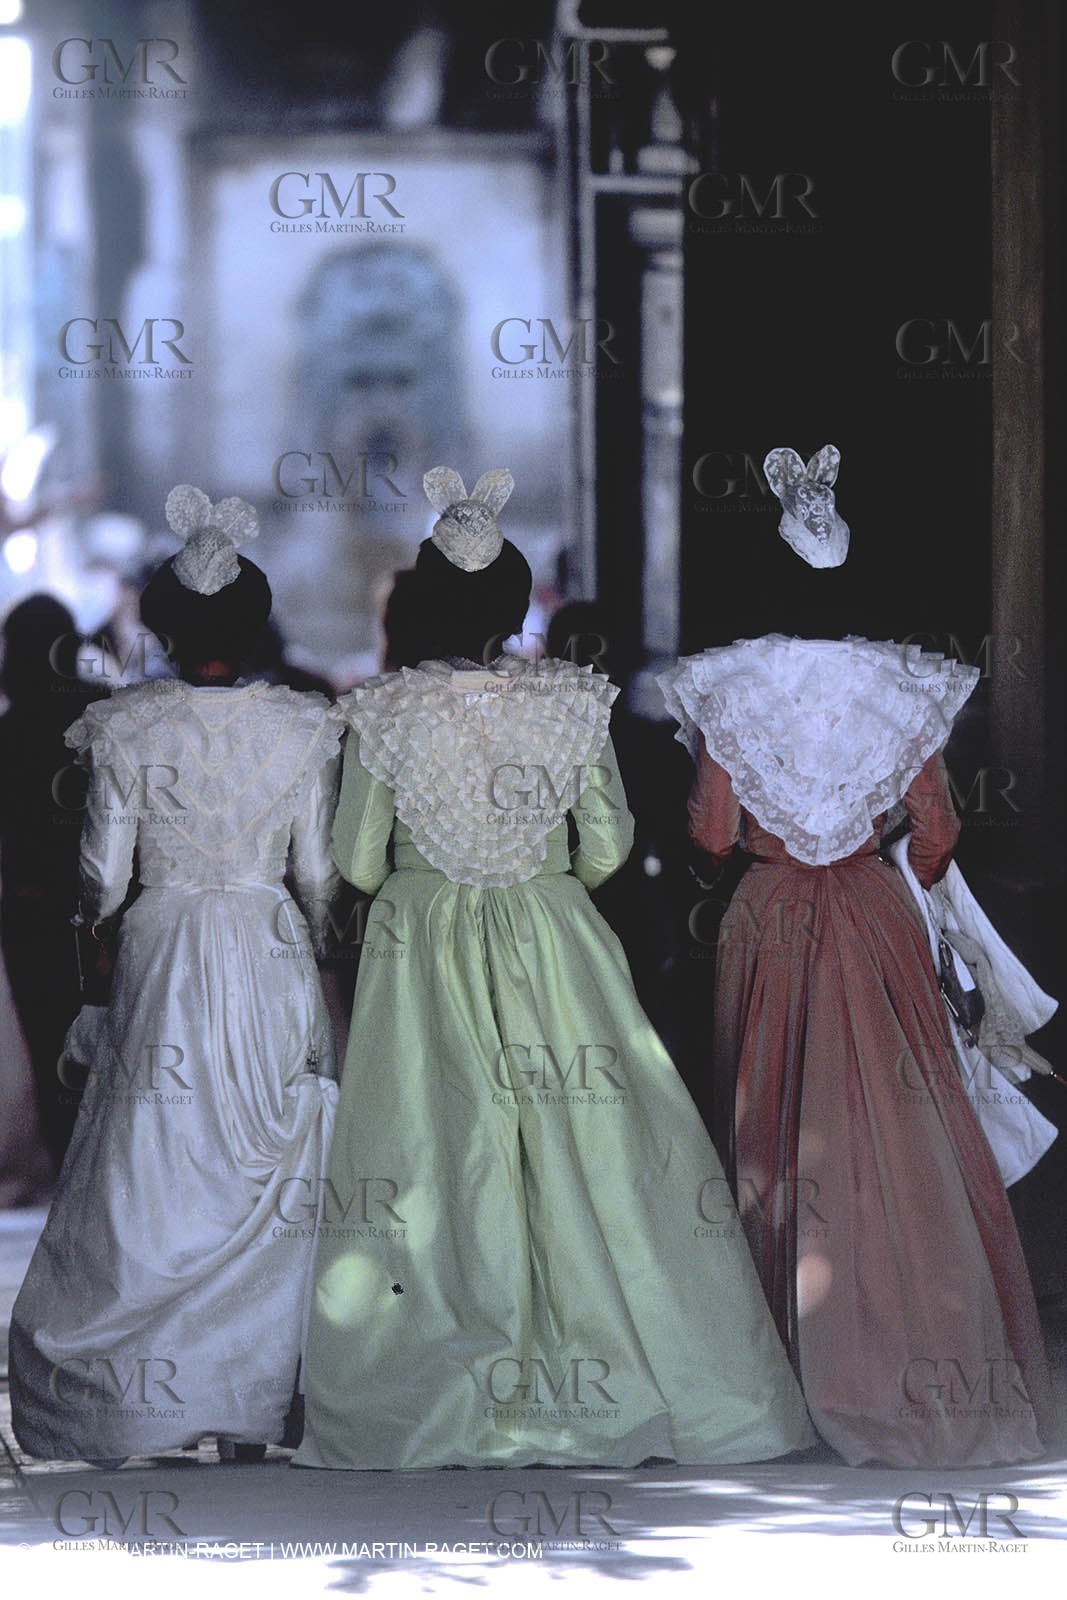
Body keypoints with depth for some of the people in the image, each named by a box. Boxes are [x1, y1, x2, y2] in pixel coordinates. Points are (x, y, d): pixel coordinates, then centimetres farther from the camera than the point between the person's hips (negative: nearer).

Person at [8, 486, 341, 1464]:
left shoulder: (123, 729, -7)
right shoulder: (306, 727, -5)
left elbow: (102, 880, -3)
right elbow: (319, 876, 0)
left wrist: (97, 912, 19)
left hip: (161, 961, -1)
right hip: (272, 963, 1)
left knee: (152, 1171, 7)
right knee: (263, 1182, 7)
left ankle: (140, 1407, 10)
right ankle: (247, 1409, 9)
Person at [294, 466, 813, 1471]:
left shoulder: (384, 713, -8)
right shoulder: (574, 703, -6)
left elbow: (357, 862, -1)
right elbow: (608, 846, 1)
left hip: (420, 945, 0)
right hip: (552, 943, 0)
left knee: (430, 1161, 4)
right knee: (580, 1145, 4)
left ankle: (421, 1399, 7)